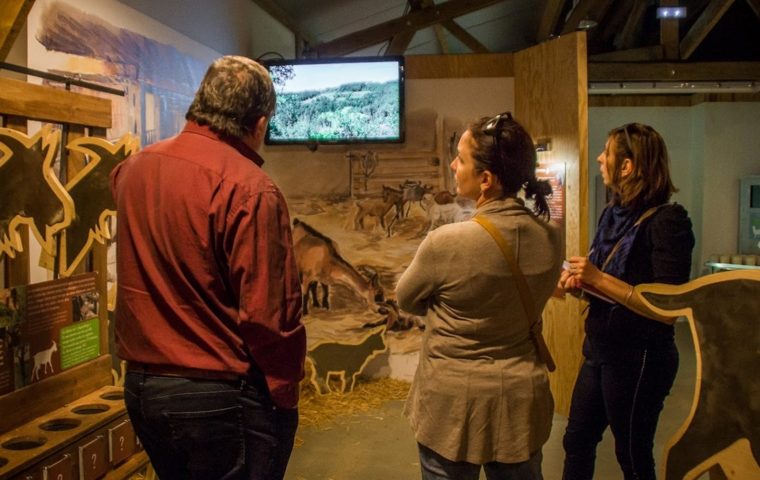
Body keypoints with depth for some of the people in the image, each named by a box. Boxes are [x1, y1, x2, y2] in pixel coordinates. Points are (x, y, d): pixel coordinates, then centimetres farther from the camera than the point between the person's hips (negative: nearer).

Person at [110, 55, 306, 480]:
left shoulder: (135, 168, 2)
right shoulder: (248, 188, -21)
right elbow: (268, 314, -21)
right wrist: (286, 394, -8)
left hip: (141, 385, 7)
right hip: (222, 396, -7)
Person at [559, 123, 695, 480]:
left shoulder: (667, 221, -20)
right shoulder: (613, 213, 3)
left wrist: (598, 279, -26)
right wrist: (580, 281, -6)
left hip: (638, 360, -7)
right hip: (601, 349, 7)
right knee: (577, 442, 20)